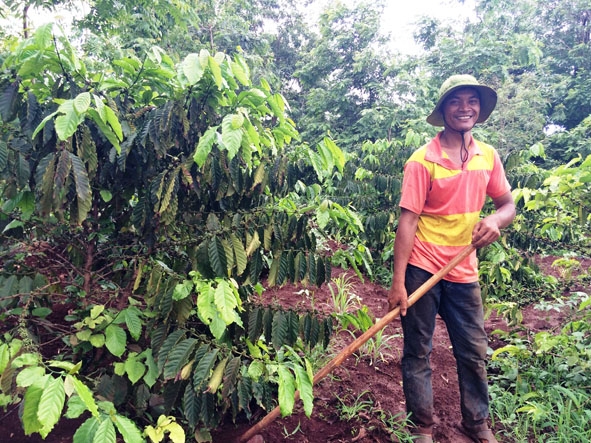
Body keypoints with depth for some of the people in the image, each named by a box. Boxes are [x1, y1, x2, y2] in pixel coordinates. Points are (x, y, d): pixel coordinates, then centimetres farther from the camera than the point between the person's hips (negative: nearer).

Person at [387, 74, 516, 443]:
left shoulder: (488, 156, 4)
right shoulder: (423, 159, -10)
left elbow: (508, 204, 13)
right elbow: (407, 220, -14)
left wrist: (495, 220, -13)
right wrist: (398, 283, -17)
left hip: (464, 270, 5)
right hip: (422, 268, -4)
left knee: (474, 352, 13)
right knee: (418, 352, 7)